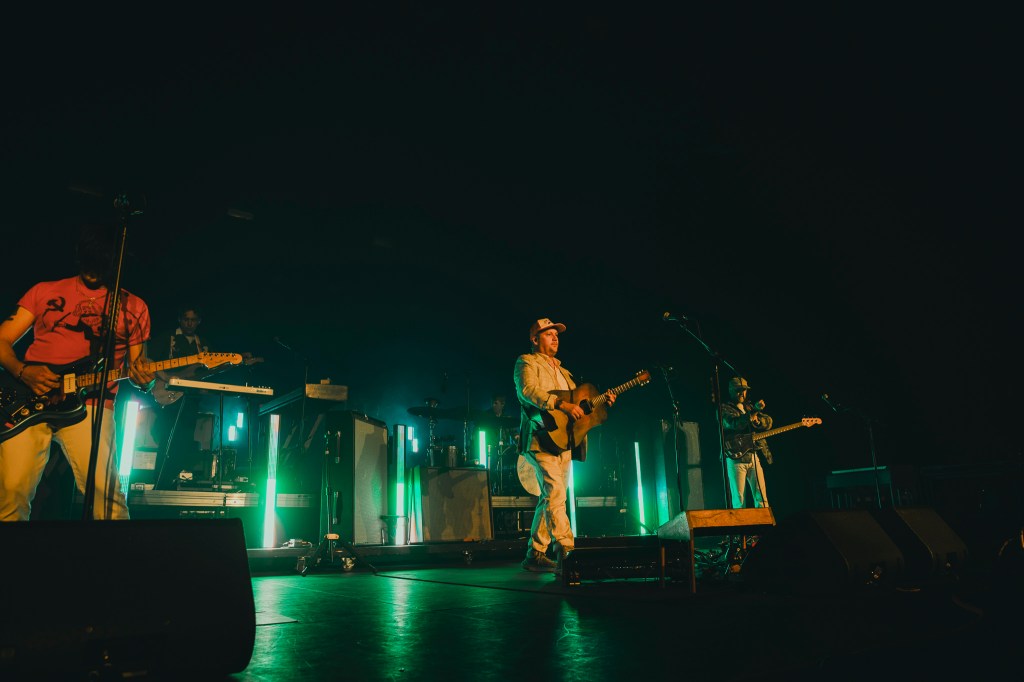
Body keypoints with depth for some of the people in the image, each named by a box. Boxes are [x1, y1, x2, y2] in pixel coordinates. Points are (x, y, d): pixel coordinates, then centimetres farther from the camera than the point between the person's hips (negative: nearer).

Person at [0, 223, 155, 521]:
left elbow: (136, 364, 16)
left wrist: (143, 379, -8)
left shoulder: (133, 307, 15)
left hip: (89, 404, -1)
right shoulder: (44, 292, 16)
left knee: (104, 489, -17)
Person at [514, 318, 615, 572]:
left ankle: (535, 554, 13)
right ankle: (568, 553, -21)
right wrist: (562, 404, -28)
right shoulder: (527, 362, 2)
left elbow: (577, 399, 26)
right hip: (542, 438, -8)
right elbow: (528, 390, -17)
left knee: (550, 499, 7)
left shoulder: (561, 371, 27)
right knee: (555, 493, -18)